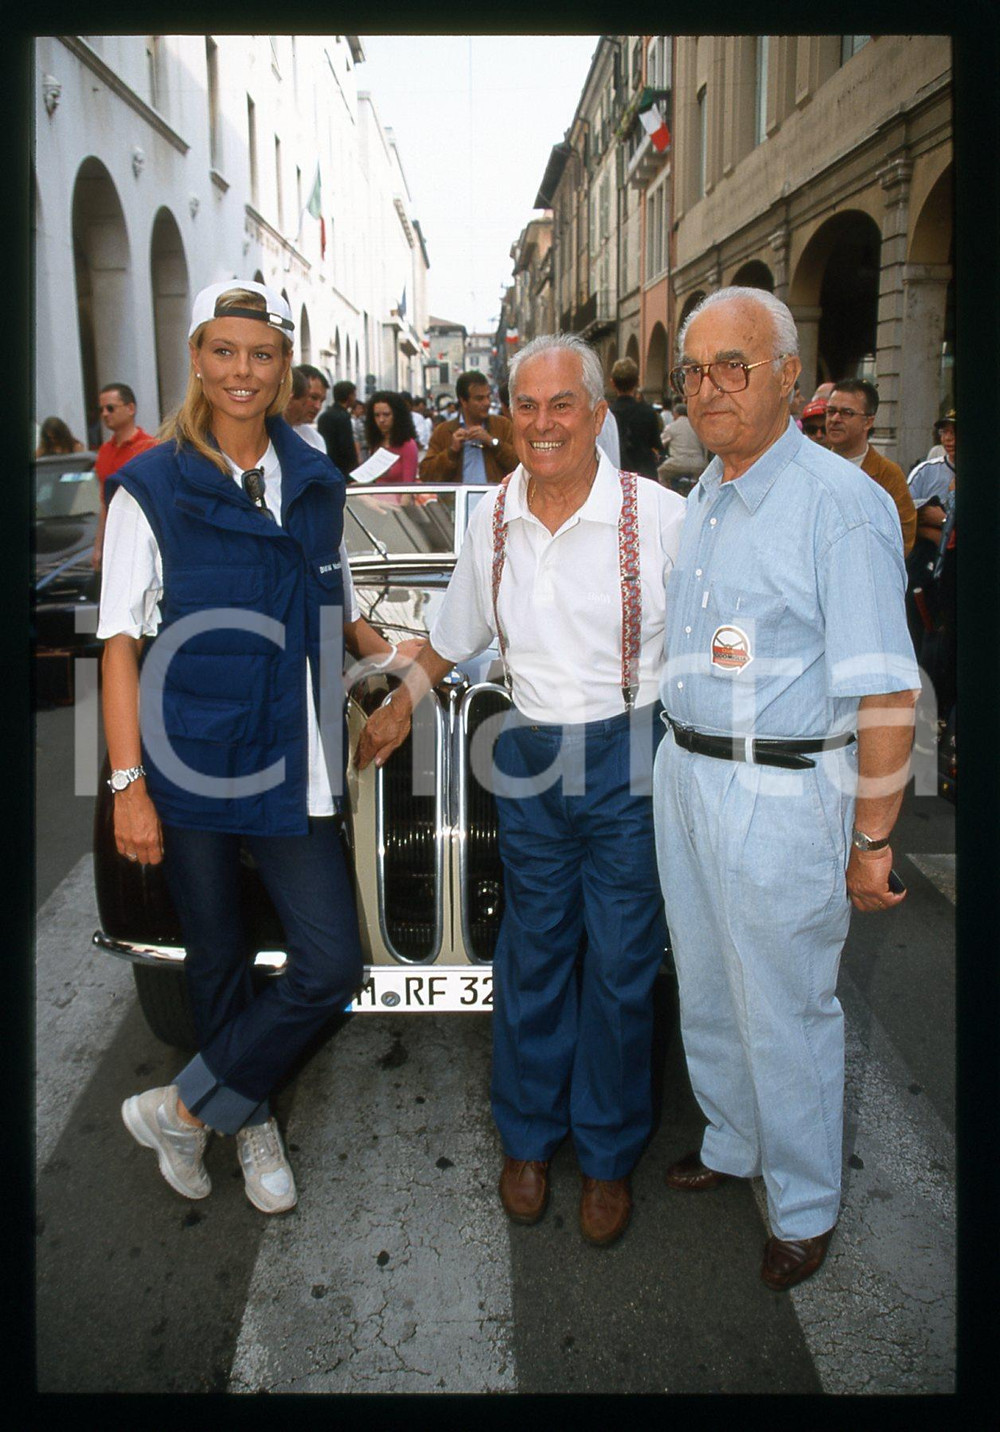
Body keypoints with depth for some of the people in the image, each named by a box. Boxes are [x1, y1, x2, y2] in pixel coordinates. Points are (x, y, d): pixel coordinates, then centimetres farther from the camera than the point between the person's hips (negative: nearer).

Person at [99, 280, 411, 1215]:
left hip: (292, 765, 3)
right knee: (216, 956, 11)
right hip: (190, 762, -3)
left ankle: (185, 1109, 18)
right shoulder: (151, 486, -3)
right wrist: (128, 783, -9)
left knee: (332, 965, -3)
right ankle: (250, 1123, 35)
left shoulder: (316, 481, 8)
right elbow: (122, 642, -4)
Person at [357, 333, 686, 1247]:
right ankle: (529, 1136, 34)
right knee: (533, 955, 13)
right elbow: (456, 634, 18)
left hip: (630, 758, -3)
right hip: (529, 758, 3)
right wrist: (399, 709, 22)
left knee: (620, 966, 7)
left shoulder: (660, 516, -11)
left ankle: (609, 1155, 29)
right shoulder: (493, 518, 3)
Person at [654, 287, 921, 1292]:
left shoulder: (839, 503, -16)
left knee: (785, 1012, 8)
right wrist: (684, 759, 14)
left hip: (781, 793, -7)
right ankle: (730, 1144, 46)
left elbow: (886, 693, -18)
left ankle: (804, 1207, 32)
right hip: (685, 774, 8)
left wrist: (871, 841, -16)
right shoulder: (701, 496, 9)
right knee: (705, 990, 21)